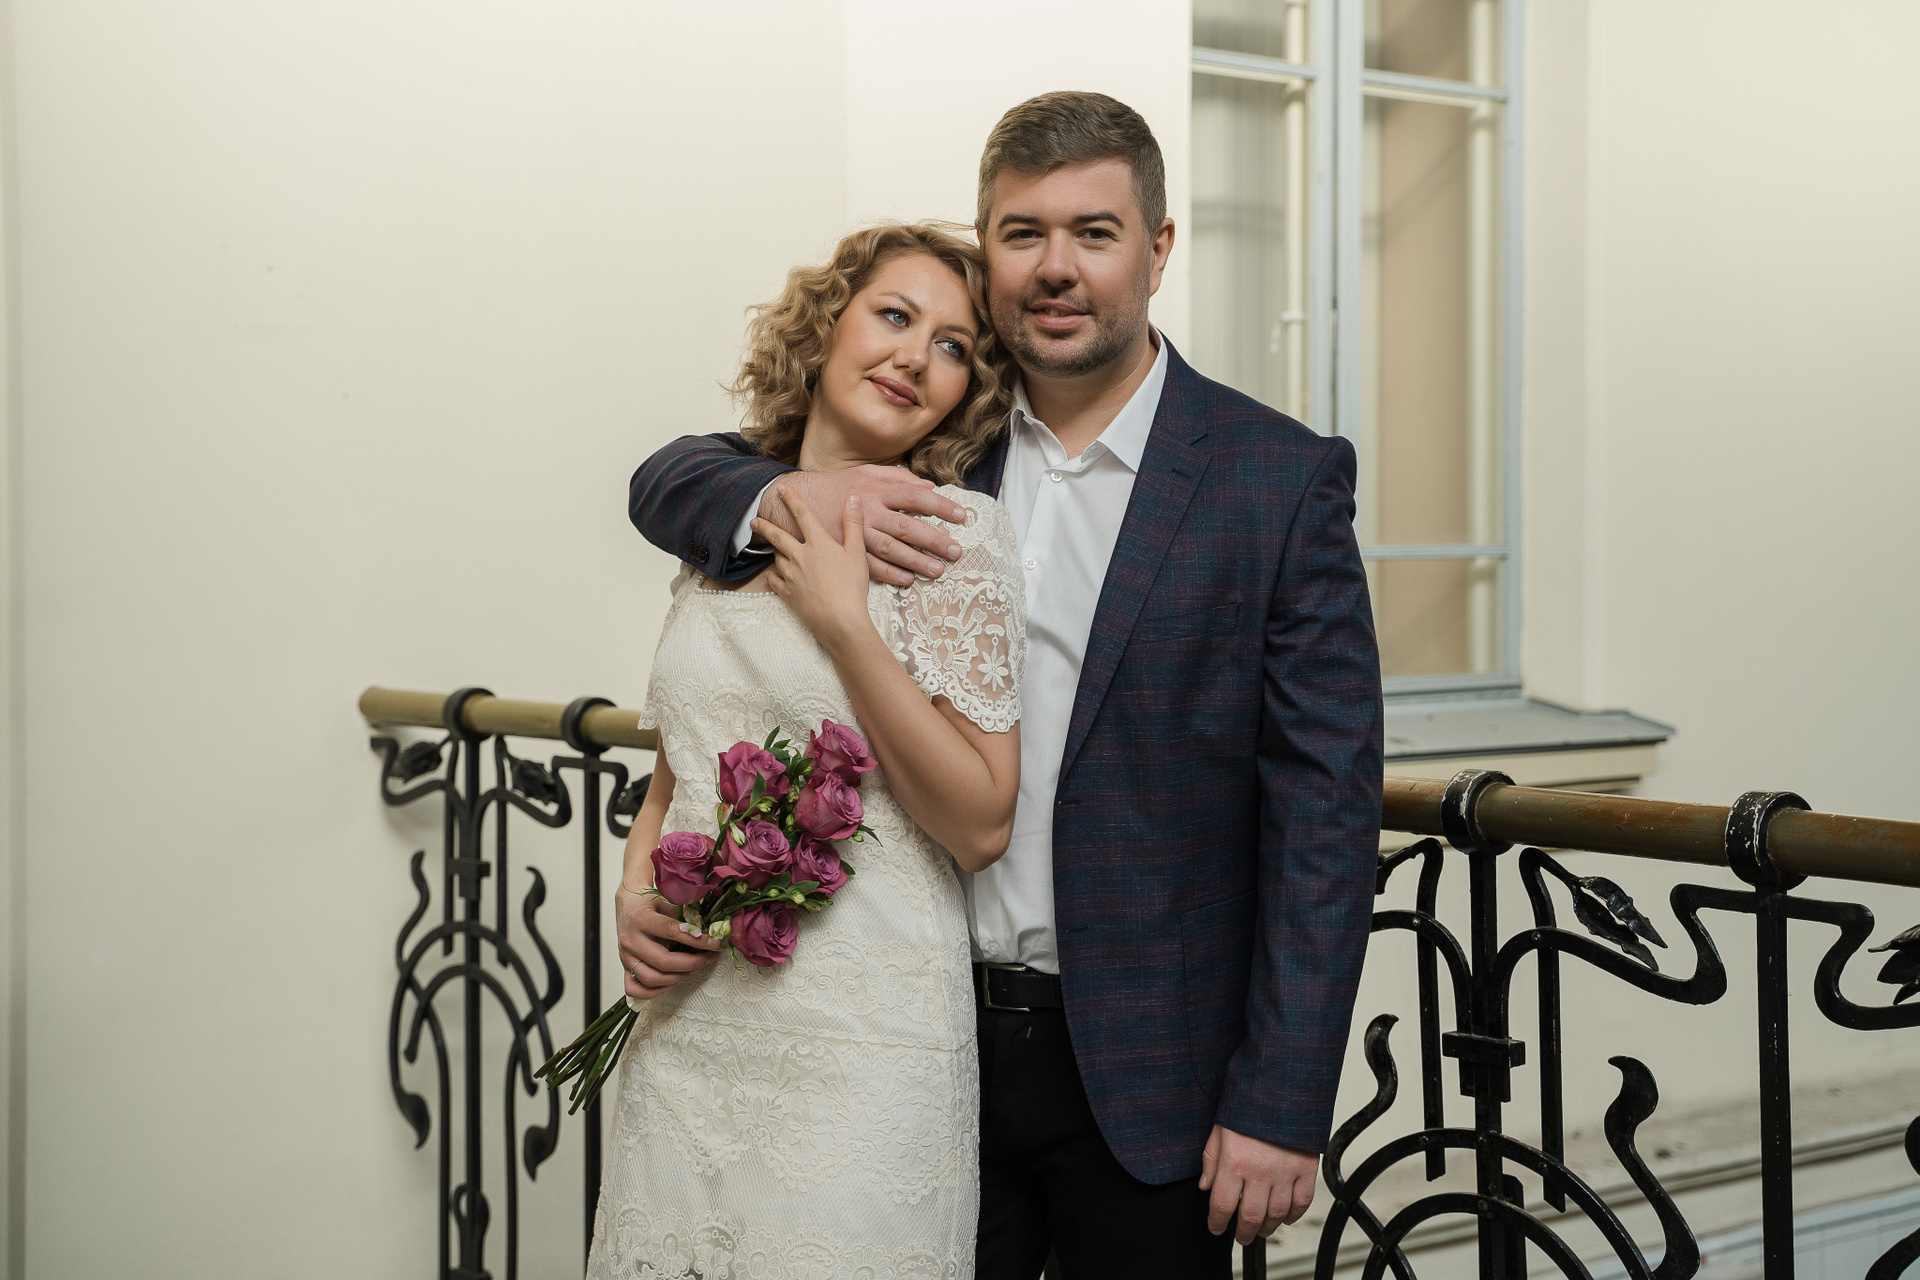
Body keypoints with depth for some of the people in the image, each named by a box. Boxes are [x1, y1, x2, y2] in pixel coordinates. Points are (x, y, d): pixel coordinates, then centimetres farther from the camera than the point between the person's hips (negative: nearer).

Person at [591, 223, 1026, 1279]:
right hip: (685, 1022, 5)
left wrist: (844, 620, -16)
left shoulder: (958, 531, -8)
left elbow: (981, 825, -14)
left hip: (858, 1034, -5)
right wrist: (635, 898, 0)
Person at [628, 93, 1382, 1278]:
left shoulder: (1284, 479, -8)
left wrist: (1282, 1103, -12)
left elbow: (1324, 809, -9)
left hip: (1144, 1073, -3)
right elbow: (670, 478, 6)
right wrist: (791, 497, -18)